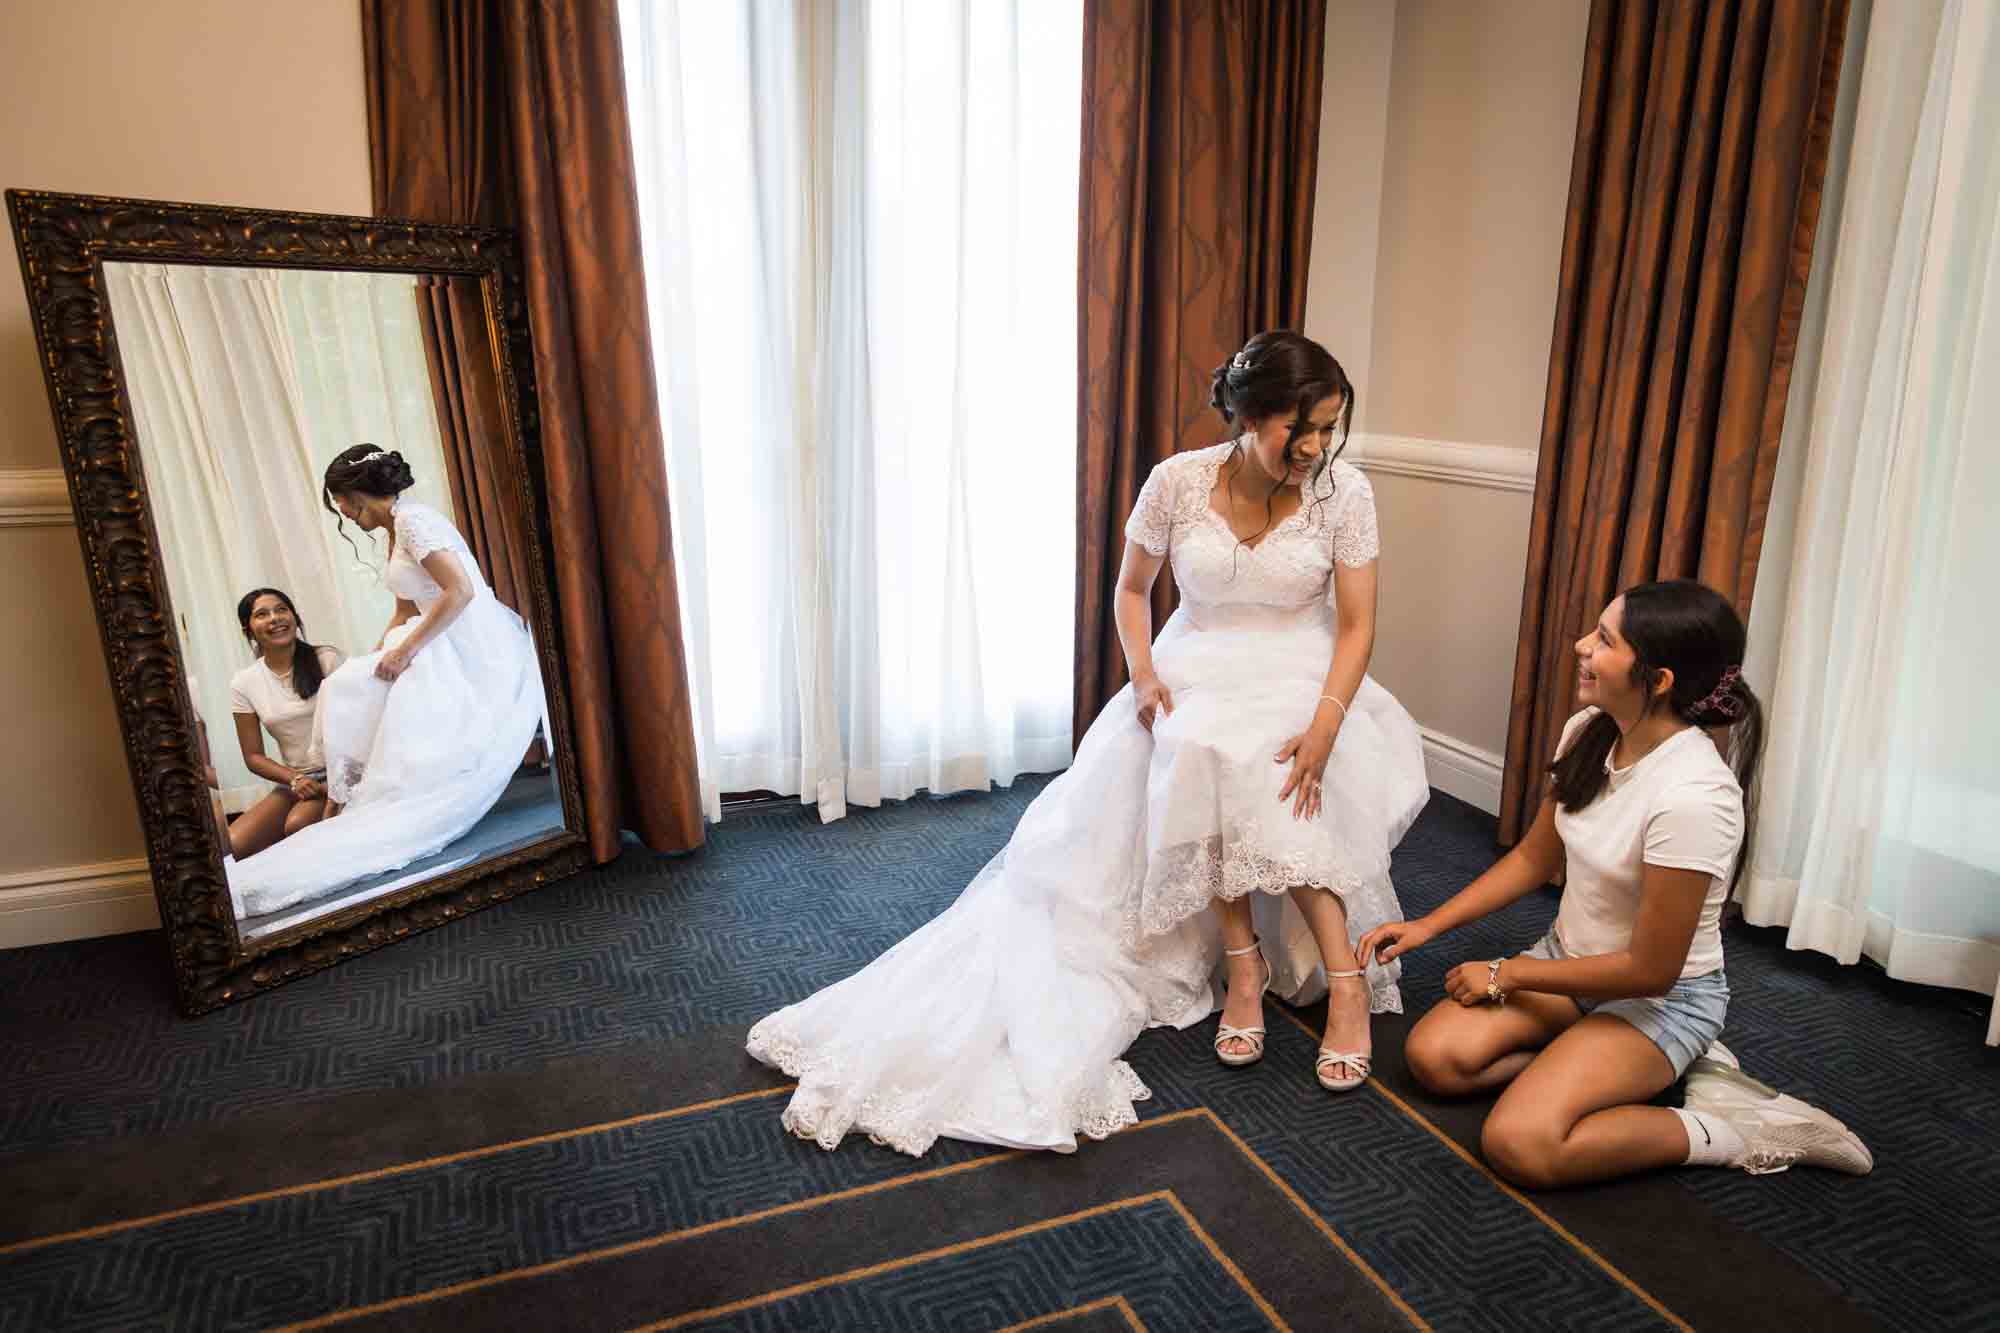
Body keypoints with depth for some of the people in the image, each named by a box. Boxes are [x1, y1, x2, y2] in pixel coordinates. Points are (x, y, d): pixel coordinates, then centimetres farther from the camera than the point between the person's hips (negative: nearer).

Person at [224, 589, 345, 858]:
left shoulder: (327, 659, -3)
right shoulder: (243, 684, 4)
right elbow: (253, 756, 8)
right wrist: (294, 779, -10)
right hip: (293, 782, 3)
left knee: (297, 825, -32)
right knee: (231, 847, -19)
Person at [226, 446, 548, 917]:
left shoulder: (413, 519, -13)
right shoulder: (395, 530, 18)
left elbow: (460, 590, -25)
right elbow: (406, 610, 23)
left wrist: (406, 649, -19)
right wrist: (378, 658, 12)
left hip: (479, 654, -10)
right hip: (446, 648, 10)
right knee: (347, 689, 3)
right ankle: (341, 809, 4)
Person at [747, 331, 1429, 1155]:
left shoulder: (1343, 492, -10)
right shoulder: (1178, 482, -11)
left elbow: (1356, 626, -10)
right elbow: (1132, 590, 3)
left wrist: (1322, 728, -25)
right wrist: (1142, 674, -14)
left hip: (1303, 680, 0)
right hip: (1198, 672, 1)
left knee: (1276, 781, -32)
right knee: (1208, 756, -32)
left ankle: (1343, 977, -21)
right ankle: (1245, 965, -20)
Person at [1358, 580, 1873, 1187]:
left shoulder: (1692, 796, -31)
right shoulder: (1588, 732, -7)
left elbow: (1651, 970, -23)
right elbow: (1534, 857, 7)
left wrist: (1507, 974, -13)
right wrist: (1428, 925, 1)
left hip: (1662, 997, -7)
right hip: (1571, 955, 7)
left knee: (1518, 1144, -25)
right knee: (1434, 1055, -13)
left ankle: (1735, 1133, -4)